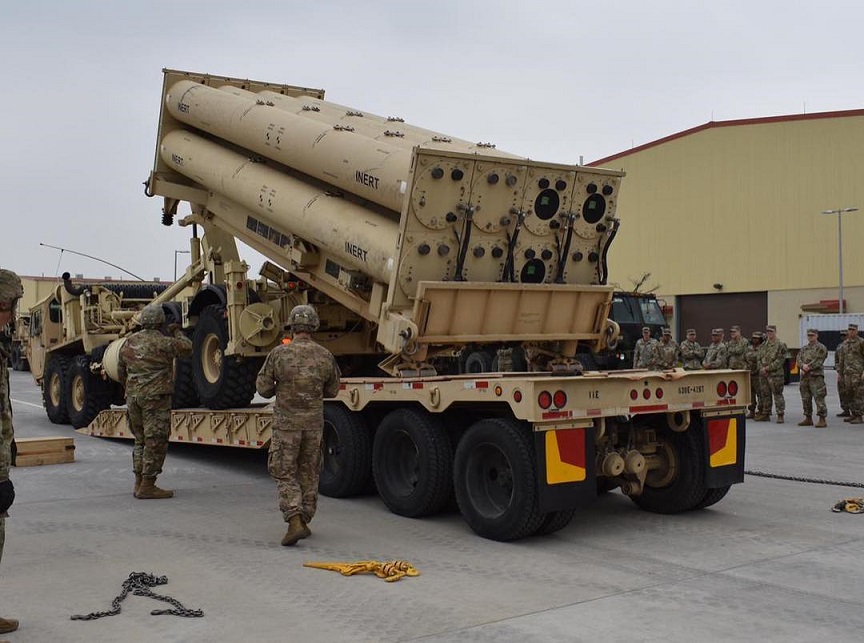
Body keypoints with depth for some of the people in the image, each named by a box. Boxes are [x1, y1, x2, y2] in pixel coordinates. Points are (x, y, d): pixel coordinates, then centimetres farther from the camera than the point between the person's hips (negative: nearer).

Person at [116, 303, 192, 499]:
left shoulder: (129, 343, 10)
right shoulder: (163, 343, -11)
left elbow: (121, 372, 19)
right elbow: (187, 349, 1)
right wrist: (177, 332, 18)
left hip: (133, 398, 7)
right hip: (156, 398, -7)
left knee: (141, 441, 17)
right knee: (155, 442, -3)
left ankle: (139, 483, 20)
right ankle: (147, 486, -4)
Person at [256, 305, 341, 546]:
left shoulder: (279, 354, -11)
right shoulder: (325, 356, -3)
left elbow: (263, 388, -5)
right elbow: (332, 391, 9)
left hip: (286, 421, -3)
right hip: (314, 421, 3)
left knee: (285, 474, 5)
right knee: (309, 473, 17)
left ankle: (295, 521, -11)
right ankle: (304, 521, 24)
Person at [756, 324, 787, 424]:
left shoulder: (780, 345, -5)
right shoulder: (763, 345, 15)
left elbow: (780, 360, -12)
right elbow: (758, 358, 14)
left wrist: (768, 368, -15)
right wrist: (761, 368, -4)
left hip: (776, 374, -6)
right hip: (764, 374, 6)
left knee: (777, 395, -5)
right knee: (766, 395, 13)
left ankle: (780, 415, -1)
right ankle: (765, 414, 20)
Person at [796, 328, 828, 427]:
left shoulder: (821, 348, -2)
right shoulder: (803, 348, 18)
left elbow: (818, 361, -12)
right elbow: (798, 359, 7)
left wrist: (808, 367, -16)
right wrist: (803, 365, -13)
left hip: (816, 376, -7)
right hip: (804, 377, 7)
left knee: (819, 398, -11)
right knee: (805, 398, 11)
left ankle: (822, 420, -10)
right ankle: (808, 418, 20)